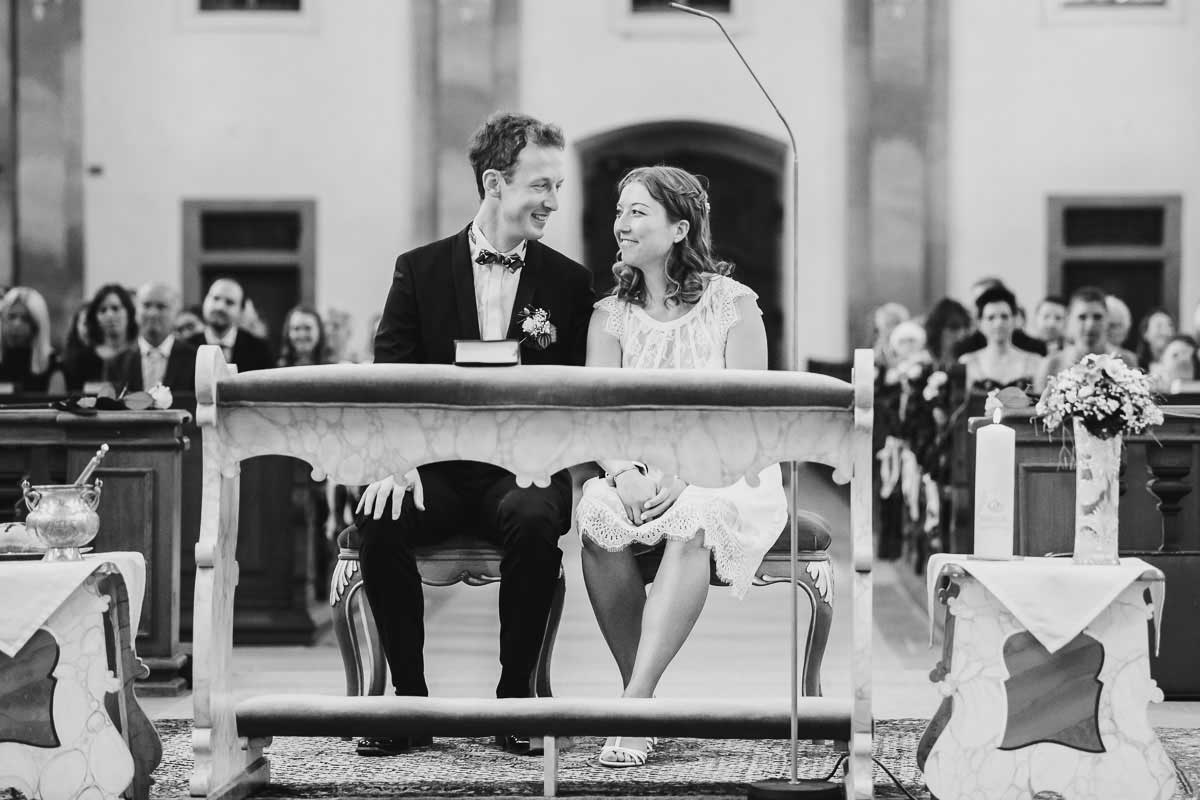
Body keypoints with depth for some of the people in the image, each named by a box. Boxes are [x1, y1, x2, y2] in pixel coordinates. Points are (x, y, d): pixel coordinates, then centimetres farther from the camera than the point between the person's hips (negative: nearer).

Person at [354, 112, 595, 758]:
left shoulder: (569, 283, 10)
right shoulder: (420, 270, 9)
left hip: (522, 468, 0)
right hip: (435, 466, 1)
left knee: (534, 523, -34)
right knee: (378, 524, -30)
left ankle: (515, 699, -18)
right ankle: (409, 700, -16)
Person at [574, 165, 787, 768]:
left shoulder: (733, 305, -1)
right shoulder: (610, 316, 10)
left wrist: (683, 476, -24)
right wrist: (626, 474, -22)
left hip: (723, 477, -3)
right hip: (638, 478, 3)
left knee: (691, 522, -38)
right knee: (597, 515, -32)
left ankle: (633, 703, -42)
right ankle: (642, 705, -26)